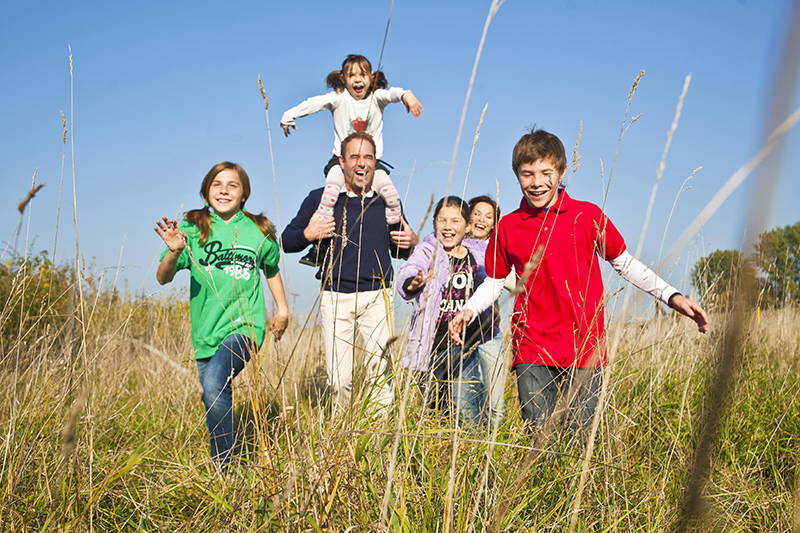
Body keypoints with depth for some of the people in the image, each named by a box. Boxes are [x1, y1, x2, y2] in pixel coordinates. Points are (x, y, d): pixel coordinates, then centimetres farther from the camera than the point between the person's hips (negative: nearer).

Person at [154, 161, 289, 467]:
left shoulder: (259, 232, 2)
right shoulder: (194, 228, 0)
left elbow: (271, 269, 22)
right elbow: (162, 278, -5)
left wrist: (282, 308, 19)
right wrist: (174, 252, -24)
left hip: (245, 326, -3)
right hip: (206, 331, 3)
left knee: (215, 382, -27)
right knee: (215, 399, 11)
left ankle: (223, 466, -16)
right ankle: (223, 468, 33)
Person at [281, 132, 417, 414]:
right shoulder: (320, 199, 8)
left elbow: (400, 249, 25)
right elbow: (286, 241, 12)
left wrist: (411, 242, 1)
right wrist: (308, 234, -9)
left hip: (376, 297, 0)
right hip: (335, 297, 0)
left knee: (379, 371, -11)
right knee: (339, 378, 0)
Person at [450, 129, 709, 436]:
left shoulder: (588, 216, 1)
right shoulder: (508, 227, 6)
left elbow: (624, 263, 10)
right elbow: (495, 281, 17)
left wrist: (671, 296, 1)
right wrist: (469, 310, -1)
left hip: (584, 348, -1)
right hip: (532, 349, 1)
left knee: (581, 439, 1)